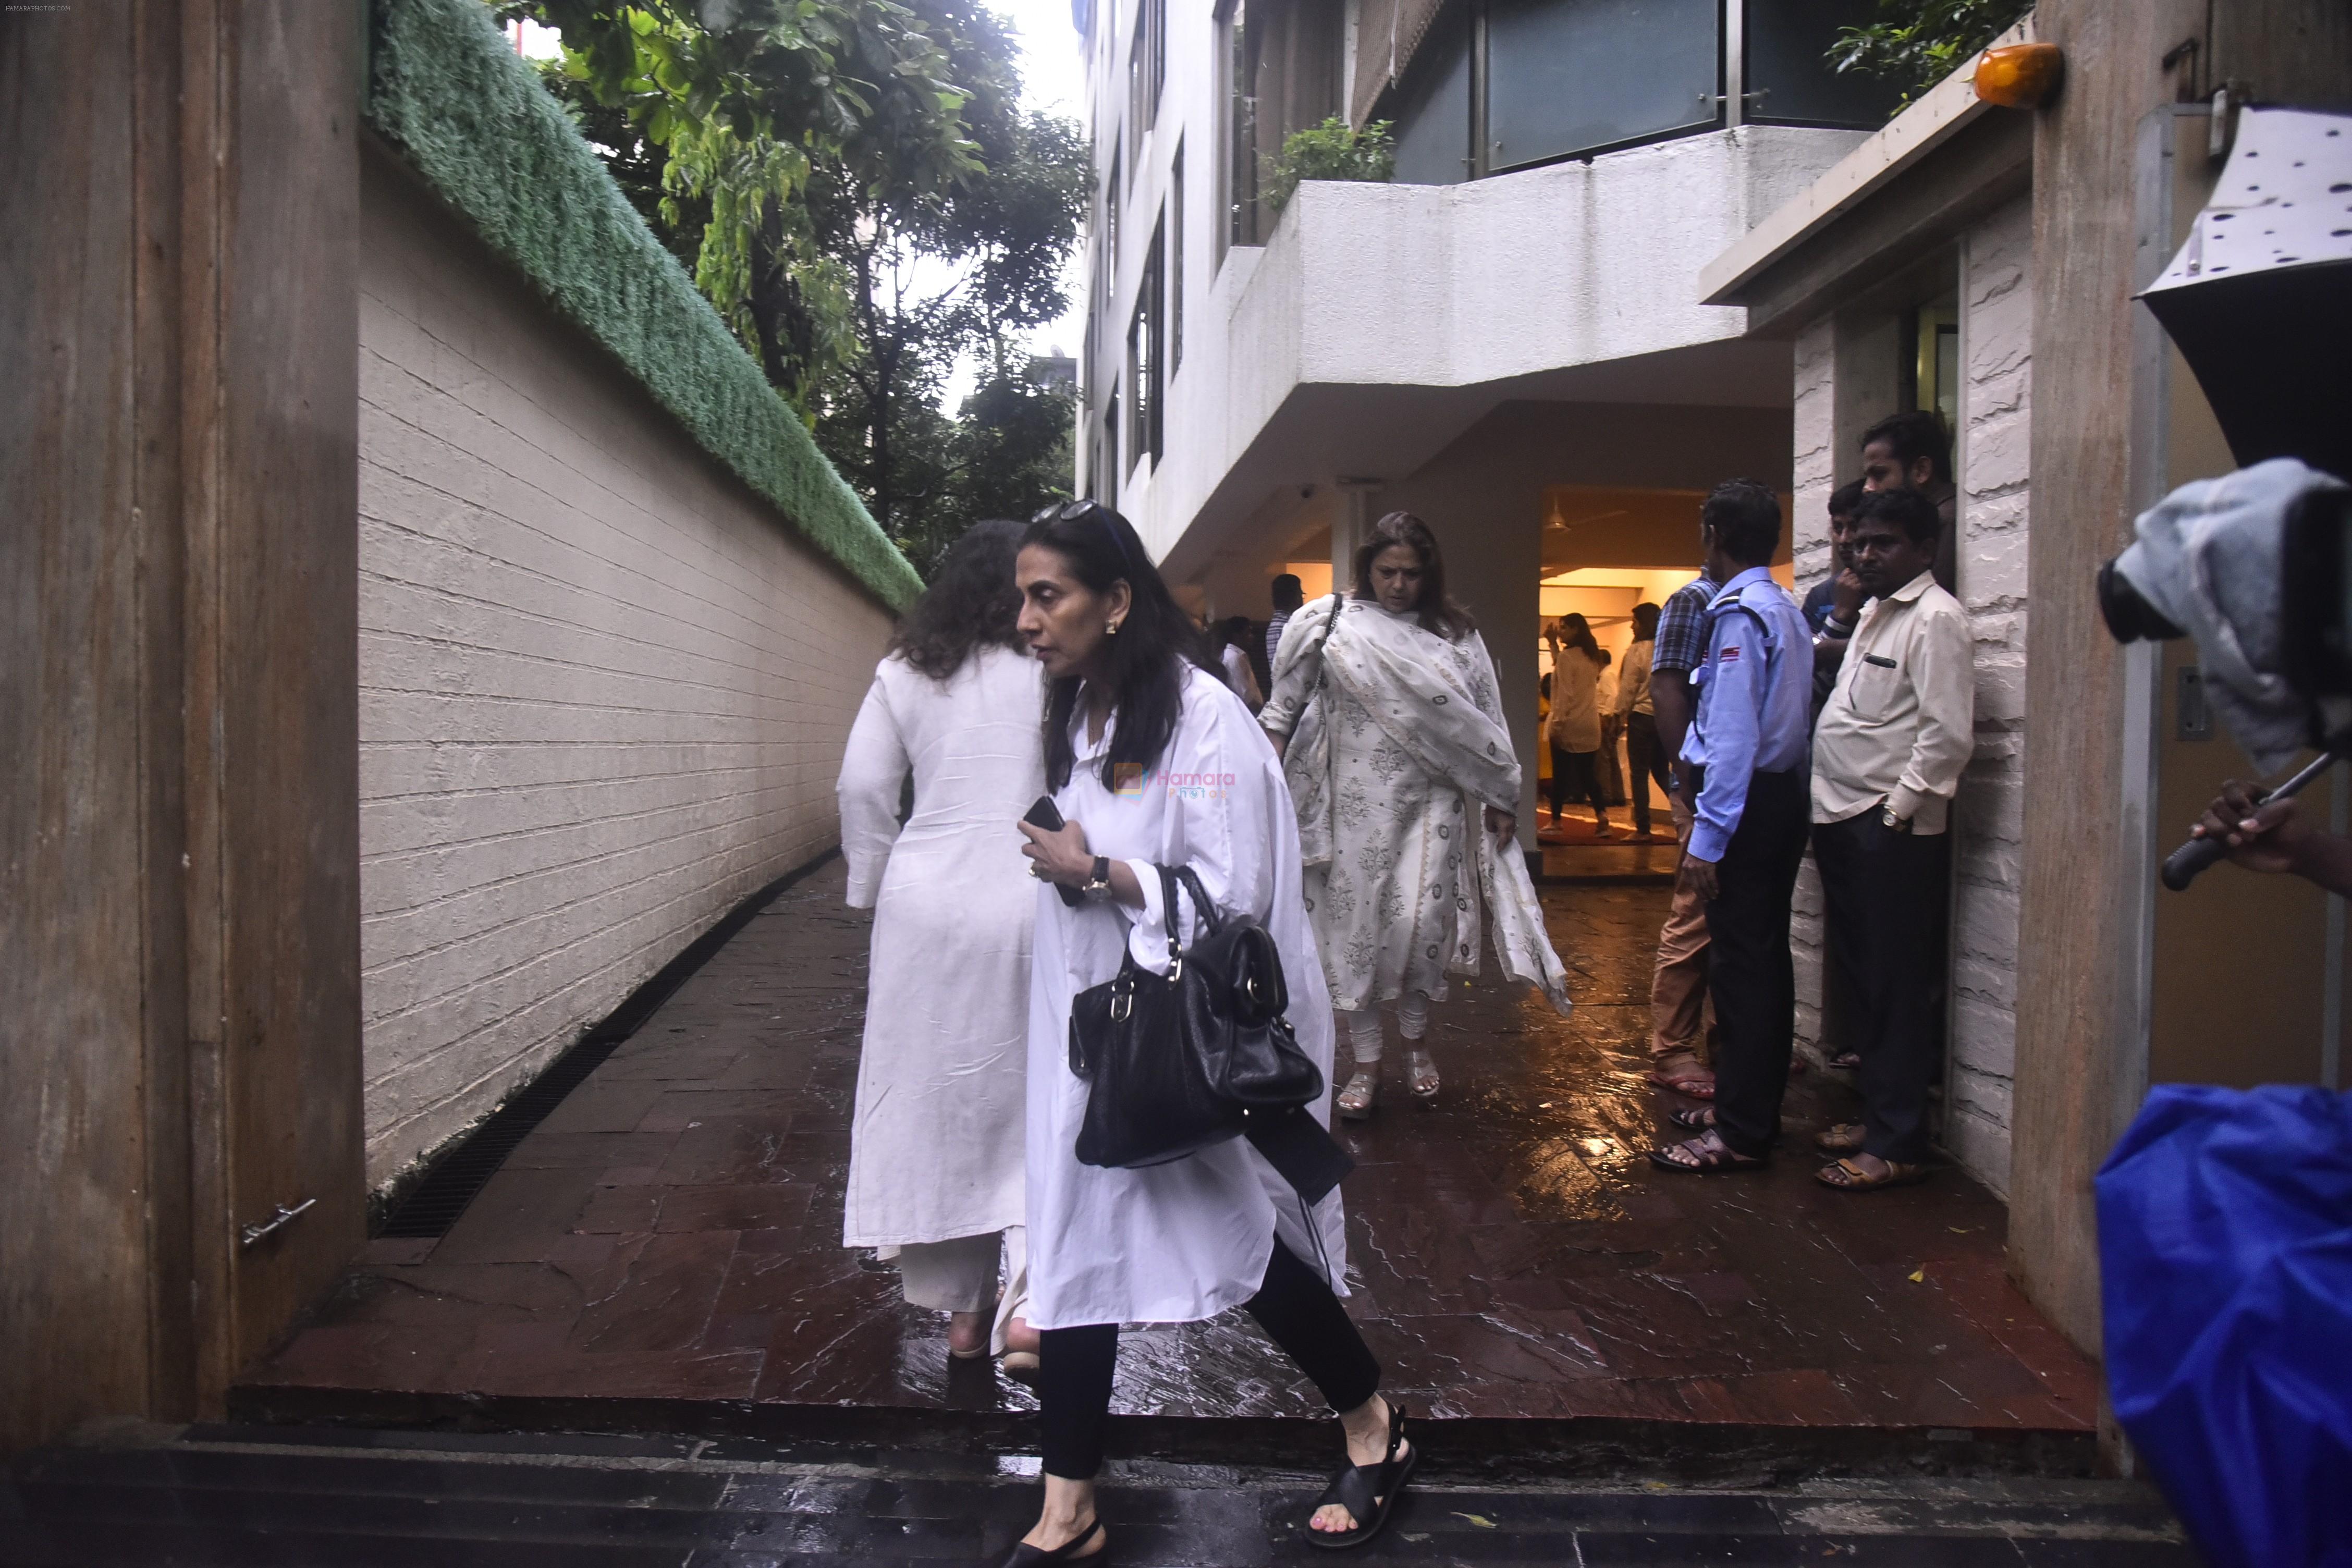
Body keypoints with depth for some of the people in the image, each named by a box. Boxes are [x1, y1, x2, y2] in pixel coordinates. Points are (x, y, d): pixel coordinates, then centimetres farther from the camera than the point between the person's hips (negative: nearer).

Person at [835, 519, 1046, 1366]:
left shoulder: (906, 671, 3)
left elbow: (863, 787, 3)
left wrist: (874, 887, 13)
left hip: (928, 902, 2)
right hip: (1033, 906, -2)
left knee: (935, 1100, 13)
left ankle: (959, 1305, 23)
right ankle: (1031, 1299, -5)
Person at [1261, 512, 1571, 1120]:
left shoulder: (1454, 635, 6)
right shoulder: (1330, 624, 2)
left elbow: (1484, 721, 9)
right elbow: (1284, 706, 8)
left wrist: (1501, 797, 8)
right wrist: (1270, 772, 1)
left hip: (1430, 801, 0)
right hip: (1356, 800, 0)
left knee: (1420, 919, -7)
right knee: (1355, 923, 2)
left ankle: (1415, 1042, 19)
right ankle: (1366, 1064, 14)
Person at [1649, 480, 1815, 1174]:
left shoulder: (1738, 613, -15)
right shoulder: (1787, 609, 14)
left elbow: (1733, 734, -21)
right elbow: (1791, 715, 14)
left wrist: (1709, 835, -21)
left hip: (1747, 800, -10)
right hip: (1784, 797, 10)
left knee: (1739, 964, -5)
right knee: (1766, 957, 15)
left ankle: (1740, 1134, 1)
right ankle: (1752, 1105, 27)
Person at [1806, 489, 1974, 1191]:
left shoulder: (1936, 618, -10)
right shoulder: (1875, 615, 19)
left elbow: (1949, 733, -18)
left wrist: (1899, 811, -18)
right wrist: (1831, 815, 15)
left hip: (1893, 829, -9)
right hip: (1846, 821, 9)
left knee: (1895, 987, -3)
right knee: (1860, 980, 15)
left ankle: (1898, 1145, 4)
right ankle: (1877, 1114, 26)